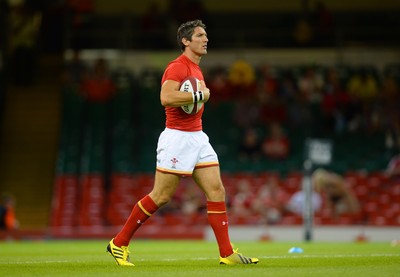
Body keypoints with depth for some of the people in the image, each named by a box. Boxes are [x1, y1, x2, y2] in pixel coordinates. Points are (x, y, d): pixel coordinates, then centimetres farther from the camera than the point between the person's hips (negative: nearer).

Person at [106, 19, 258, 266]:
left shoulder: (196, 69, 18)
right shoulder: (178, 67, -12)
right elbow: (166, 97, -29)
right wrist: (200, 95, -20)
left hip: (197, 138, 9)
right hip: (178, 138, -9)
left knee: (217, 191, 0)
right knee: (161, 196, -4)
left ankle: (227, 253, 1)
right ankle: (119, 243, 9)